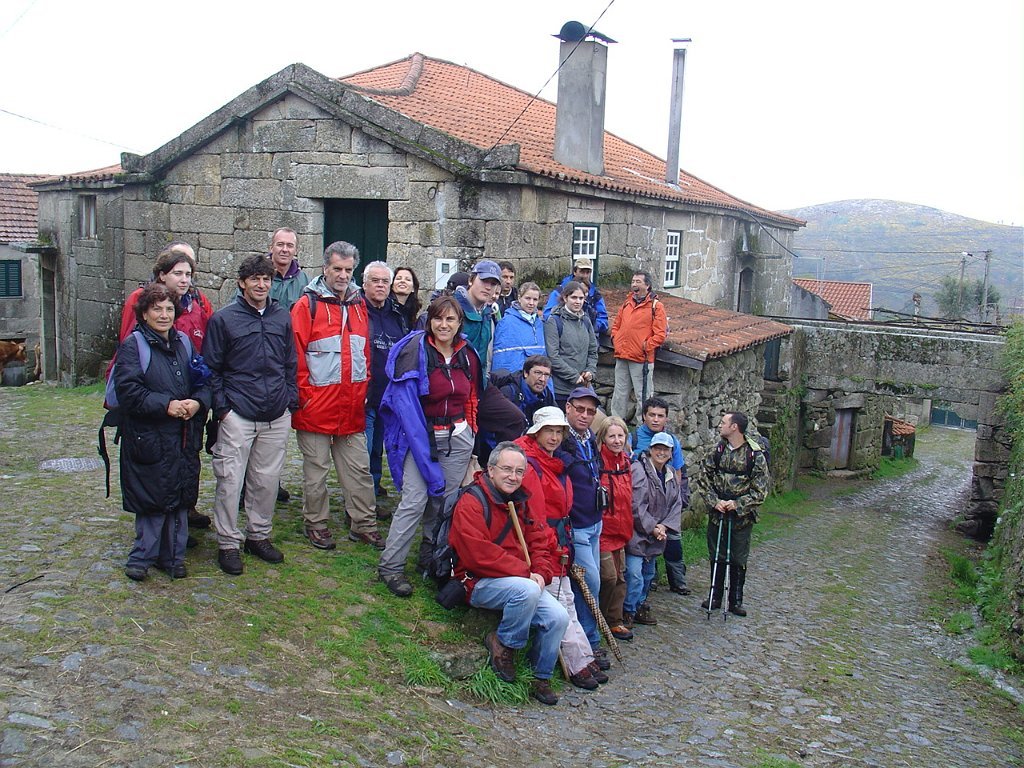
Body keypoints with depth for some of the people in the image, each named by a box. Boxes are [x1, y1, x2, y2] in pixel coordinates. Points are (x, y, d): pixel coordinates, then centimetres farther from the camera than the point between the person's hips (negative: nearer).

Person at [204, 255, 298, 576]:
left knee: (267, 480, 10)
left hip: (276, 417, 4)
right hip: (237, 415, -3)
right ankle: (228, 543, 10)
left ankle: (259, 535, 26)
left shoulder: (282, 317, 10)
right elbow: (211, 369, 0)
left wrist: (291, 400, 8)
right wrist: (221, 407, -6)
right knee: (230, 480, -2)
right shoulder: (223, 319, -1)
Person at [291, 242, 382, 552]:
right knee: (316, 471, 8)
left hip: (352, 408, 5)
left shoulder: (359, 305, 11)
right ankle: (316, 524, 21)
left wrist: (363, 389, 8)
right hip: (316, 408, -5)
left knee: (359, 469, 10)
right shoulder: (307, 305, -6)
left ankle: (364, 524, 21)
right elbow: (296, 355, -9)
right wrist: (305, 394, -12)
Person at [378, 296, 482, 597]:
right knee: (414, 499, -12)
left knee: (445, 498, 5)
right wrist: (427, 457, -18)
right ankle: (390, 566, -3)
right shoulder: (415, 351, -11)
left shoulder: (467, 354, 6)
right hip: (420, 435, -5)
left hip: (457, 436, 5)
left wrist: (470, 432, 10)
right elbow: (405, 403, -15)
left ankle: (431, 555, 22)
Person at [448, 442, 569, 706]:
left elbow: (540, 543, 12)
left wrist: (541, 572, -9)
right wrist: (524, 572, -19)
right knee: (527, 590, -34)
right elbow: (478, 554, -21)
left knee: (559, 617, -13)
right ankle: (504, 644, -8)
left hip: (524, 582, 7)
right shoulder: (471, 503, -12)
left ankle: (541, 678, 10)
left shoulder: (526, 503, 12)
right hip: (479, 583, -7)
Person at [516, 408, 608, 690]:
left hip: (558, 545, 9)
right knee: (559, 606, -3)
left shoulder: (558, 462, 14)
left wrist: (565, 544, 17)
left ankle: (585, 659, 20)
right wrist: (552, 545, -17)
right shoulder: (529, 463, -16)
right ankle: (579, 664, 3)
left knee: (567, 603, 14)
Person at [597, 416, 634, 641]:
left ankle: (614, 620, 25)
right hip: (602, 529, -8)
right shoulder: (598, 462, -15)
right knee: (609, 577, -6)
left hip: (620, 530, 8)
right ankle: (605, 620, 13)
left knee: (620, 577, 13)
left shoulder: (626, 462, 8)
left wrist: (627, 526, 17)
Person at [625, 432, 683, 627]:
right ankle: (628, 611, -1)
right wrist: (653, 528, -16)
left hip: (656, 535, 8)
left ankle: (641, 606, 33)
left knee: (648, 573, 19)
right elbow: (637, 506, -20)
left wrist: (664, 526, -8)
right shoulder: (639, 470, -16)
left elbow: (676, 504, 7)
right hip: (637, 533, -8)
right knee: (635, 573, -13)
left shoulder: (671, 475, 10)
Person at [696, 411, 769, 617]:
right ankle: (715, 597, 25)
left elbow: (760, 490, -8)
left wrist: (737, 504, -17)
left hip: (742, 517, -3)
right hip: (717, 514, 3)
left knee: (738, 560, 8)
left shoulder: (755, 455, -10)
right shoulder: (716, 451, 0)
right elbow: (703, 479, 1)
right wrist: (714, 501, -12)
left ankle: (736, 601, 21)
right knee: (716, 557, 11)